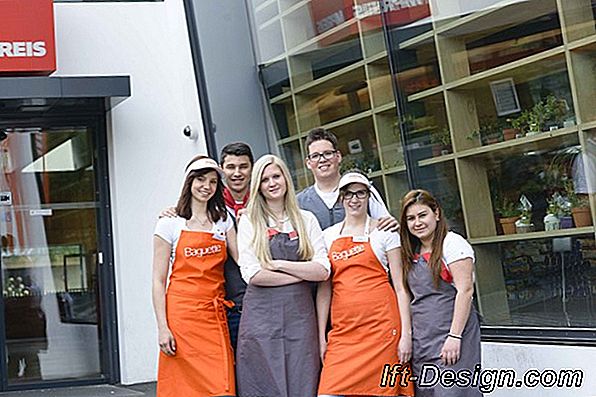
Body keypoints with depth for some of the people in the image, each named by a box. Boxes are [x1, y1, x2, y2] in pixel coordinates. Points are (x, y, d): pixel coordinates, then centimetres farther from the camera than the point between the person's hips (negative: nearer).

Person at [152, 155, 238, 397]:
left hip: (216, 315, 3)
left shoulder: (223, 220, 14)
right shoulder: (170, 225, 2)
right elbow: (158, 281, -1)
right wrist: (162, 328, -8)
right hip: (182, 313, -3)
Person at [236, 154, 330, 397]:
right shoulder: (248, 221, 5)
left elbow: (323, 271, 0)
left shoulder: (306, 220, 11)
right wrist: (302, 274, -4)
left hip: (300, 314, 2)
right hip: (261, 315, -2)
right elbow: (252, 274, -8)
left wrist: (279, 264, -6)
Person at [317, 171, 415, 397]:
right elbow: (324, 289, 14)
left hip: (380, 326, -2)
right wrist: (321, 336, 7)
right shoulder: (328, 236, 14)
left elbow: (400, 287, 2)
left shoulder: (384, 233, 5)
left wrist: (406, 333, -5)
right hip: (342, 330, 3)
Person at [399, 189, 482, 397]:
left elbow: (465, 290, -12)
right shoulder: (412, 254, 16)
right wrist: (408, 337, 9)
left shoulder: (452, 243, -5)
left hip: (451, 333, -7)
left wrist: (454, 337, -18)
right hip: (421, 339, 7)